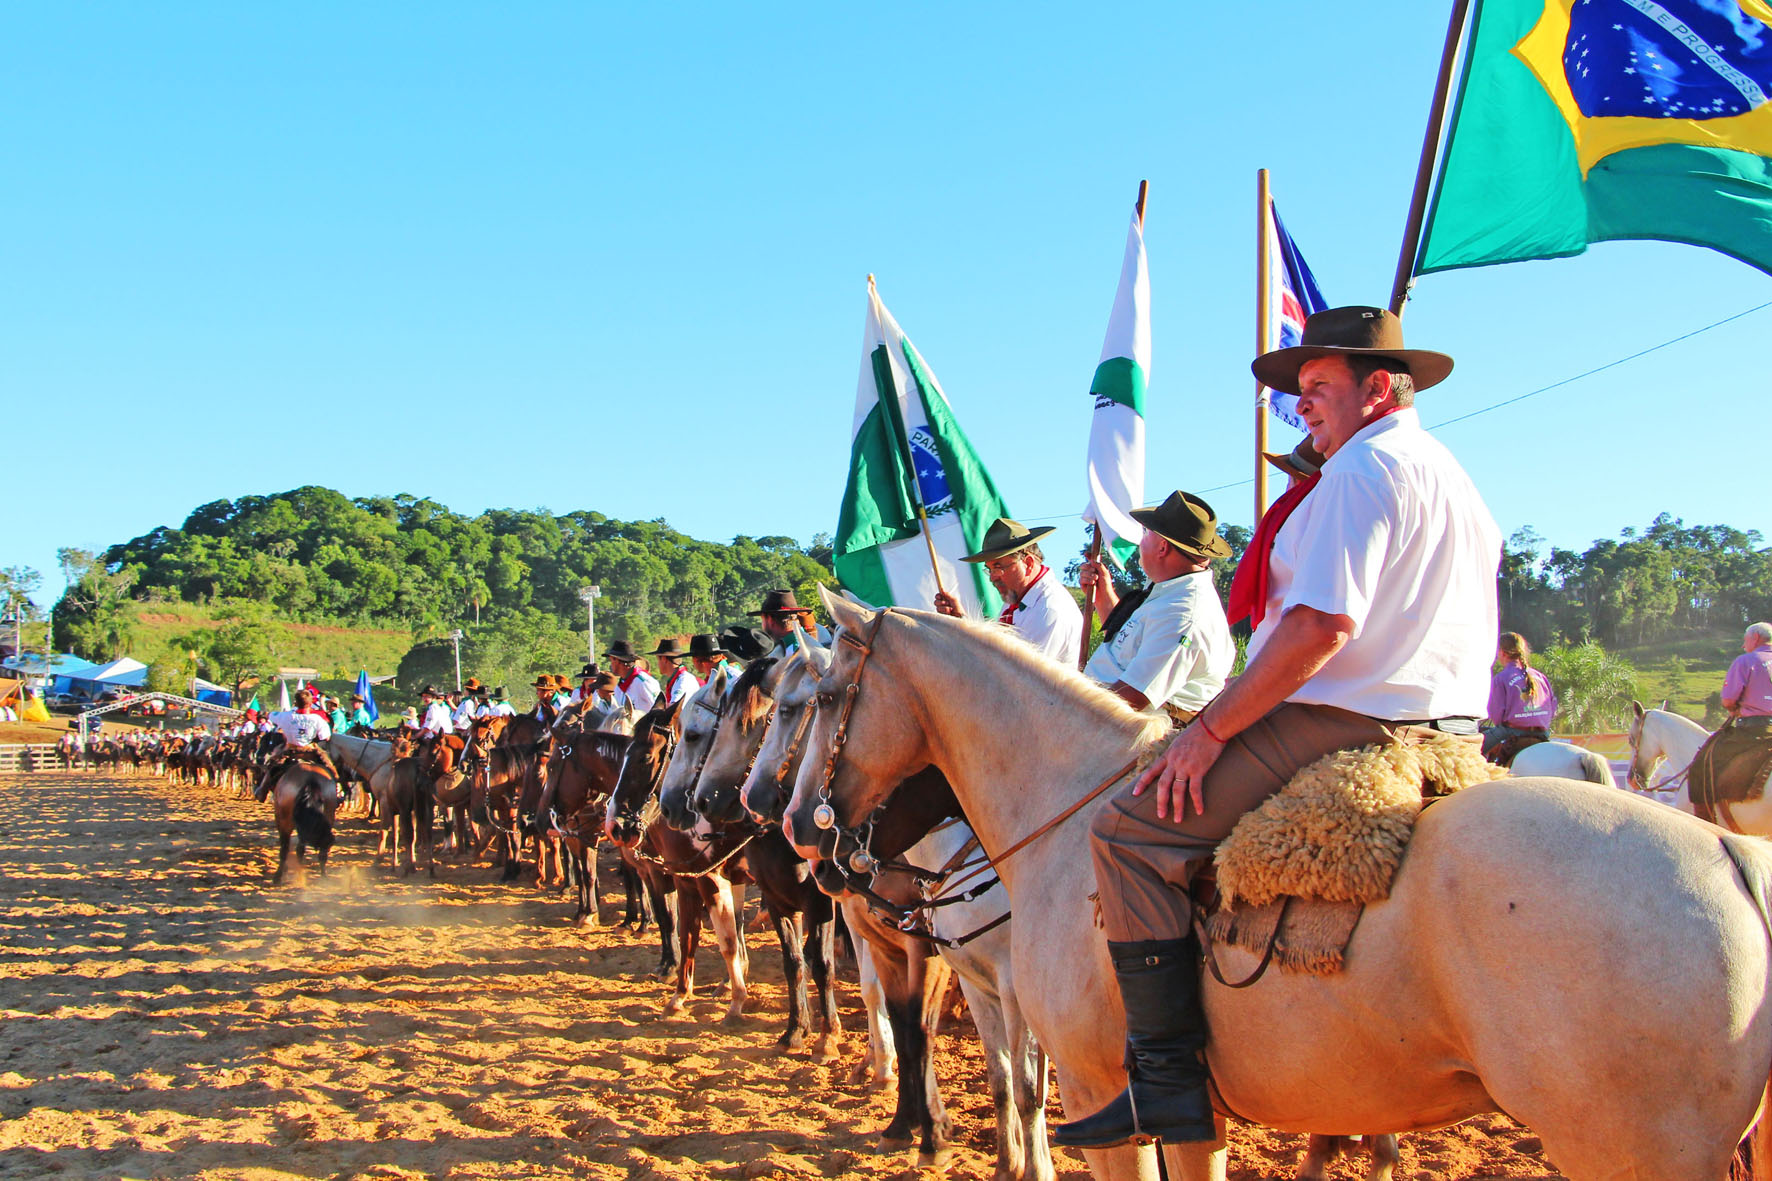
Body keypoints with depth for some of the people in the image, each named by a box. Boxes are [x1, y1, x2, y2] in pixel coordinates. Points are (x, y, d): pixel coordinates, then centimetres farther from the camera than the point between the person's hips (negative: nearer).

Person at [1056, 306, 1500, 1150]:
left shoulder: (1364, 465, -11)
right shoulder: (1455, 479, 22)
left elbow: (1324, 622, -23)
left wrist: (1209, 732, -19)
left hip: (1345, 727, -11)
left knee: (1130, 828, -13)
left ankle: (1167, 1082, -16)